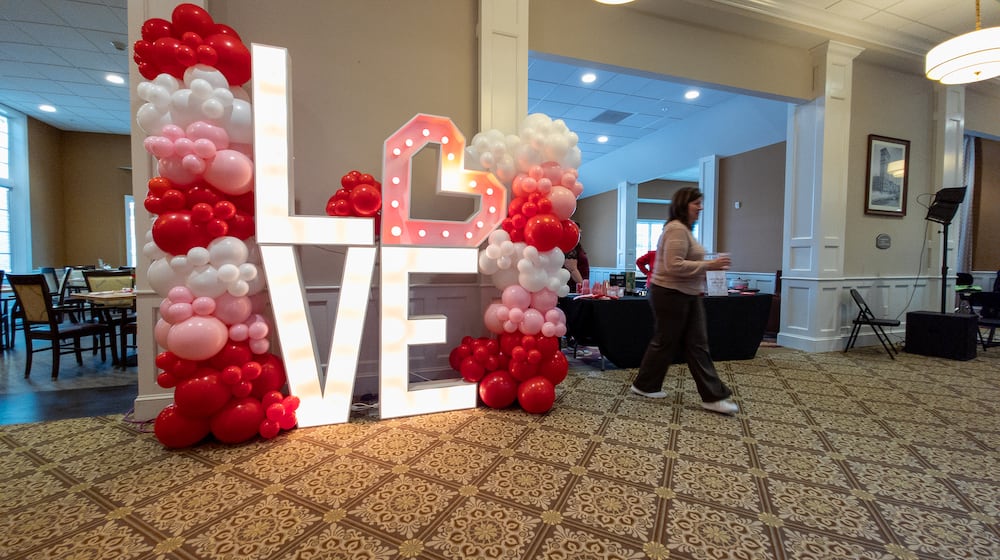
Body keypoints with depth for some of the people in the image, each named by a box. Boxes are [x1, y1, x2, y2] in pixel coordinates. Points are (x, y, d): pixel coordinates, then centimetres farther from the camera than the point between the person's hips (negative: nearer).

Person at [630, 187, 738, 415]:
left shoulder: (684, 229, 16)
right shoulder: (677, 229, -17)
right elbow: (674, 266, -27)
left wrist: (705, 269, 16)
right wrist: (708, 265, -23)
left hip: (686, 296, 10)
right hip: (670, 295, -10)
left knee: (698, 345, 8)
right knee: (665, 343, 3)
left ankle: (713, 396, 13)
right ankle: (644, 385, 21)